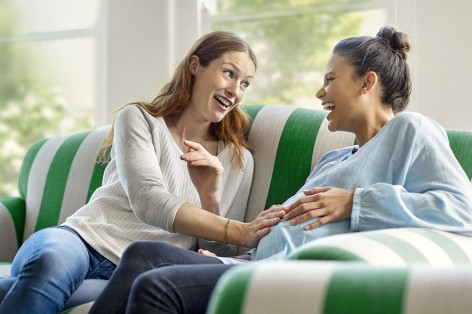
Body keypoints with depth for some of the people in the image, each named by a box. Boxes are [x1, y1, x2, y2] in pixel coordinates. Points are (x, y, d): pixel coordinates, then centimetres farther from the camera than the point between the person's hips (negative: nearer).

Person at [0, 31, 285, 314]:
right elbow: (147, 202, -9)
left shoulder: (239, 161, 15)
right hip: (84, 239, -1)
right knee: (53, 261, -39)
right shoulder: (139, 119, 8)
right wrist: (238, 232, -19)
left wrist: (210, 196, -8)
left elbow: (218, 257, 12)